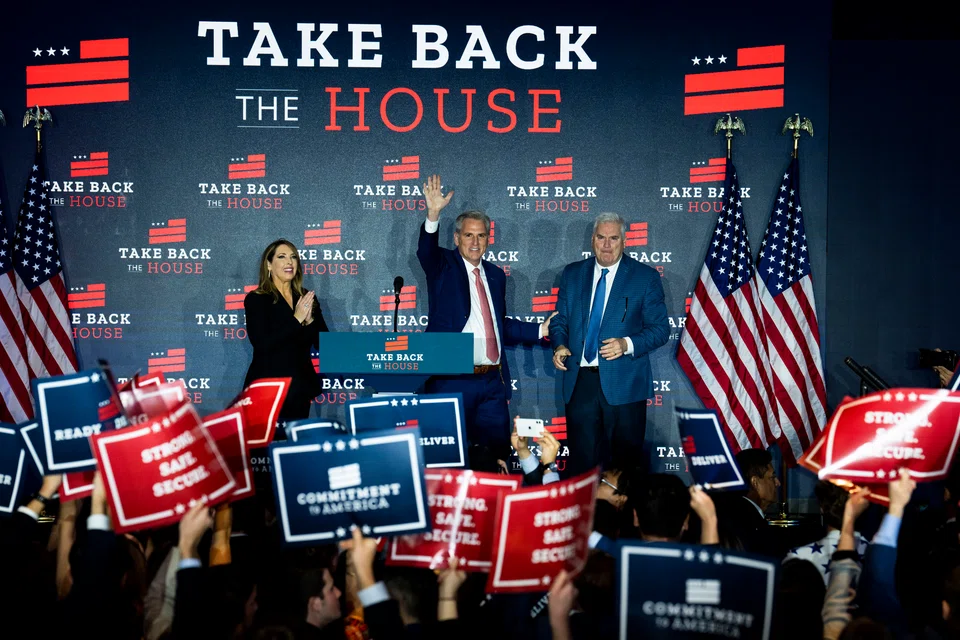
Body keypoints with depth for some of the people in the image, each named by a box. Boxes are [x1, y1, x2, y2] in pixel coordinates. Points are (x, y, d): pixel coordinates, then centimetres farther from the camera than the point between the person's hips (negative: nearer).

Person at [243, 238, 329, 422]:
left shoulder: (307, 298, 8)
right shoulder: (256, 299, -5)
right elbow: (261, 344, -18)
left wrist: (309, 319, -13)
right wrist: (296, 319, -19)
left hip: (300, 387, 4)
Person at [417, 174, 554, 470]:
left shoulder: (496, 274, 16)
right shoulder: (443, 266, 1)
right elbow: (425, 250, -23)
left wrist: (540, 330, 17)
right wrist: (433, 214, -39)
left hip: (493, 380, 5)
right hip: (452, 380, -5)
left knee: (497, 454, 7)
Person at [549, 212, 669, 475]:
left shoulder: (646, 277, 3)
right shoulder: (572, 274, 12)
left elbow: (660, 328, 0)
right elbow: (560, 320, 17)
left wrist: (627, 344, -17)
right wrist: (559, 346, -5)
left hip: (623, 384, -2)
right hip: (579, 382, 3)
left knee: (628, 461, 2)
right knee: (582, 460, 4)